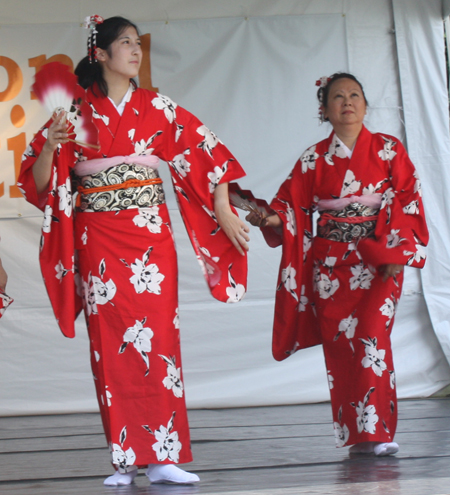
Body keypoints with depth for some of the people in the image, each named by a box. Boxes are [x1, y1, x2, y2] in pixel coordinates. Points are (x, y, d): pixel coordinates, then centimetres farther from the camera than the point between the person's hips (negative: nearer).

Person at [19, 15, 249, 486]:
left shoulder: (156, 107, 7)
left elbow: (206, 151, 9)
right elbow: (38, 181, 2)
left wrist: (224, 211, 3)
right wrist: (50, 145, -17)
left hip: (150, 232, 1)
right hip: (97, 237, -1)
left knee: (156, 335, -6)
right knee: (110, 342, -2)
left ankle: (162, 454, -5)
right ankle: (124, 459, 1)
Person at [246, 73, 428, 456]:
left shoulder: (389, 150, 4)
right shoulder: (313, 159, 8)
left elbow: (408, 203, 0)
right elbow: (292, 206, 4)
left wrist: (398, 253, -10)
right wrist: (271, 219, -18)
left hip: (380, 262, -2)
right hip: (330, 264, 2)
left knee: (371, 338, -14)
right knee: (340, 344, -1)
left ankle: (377, 430, -11)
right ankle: (355, 433, 5)